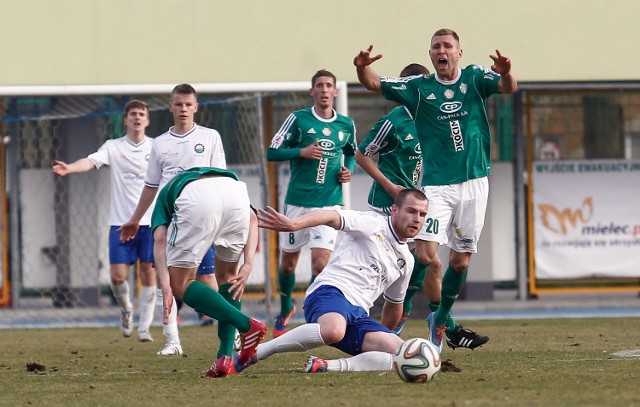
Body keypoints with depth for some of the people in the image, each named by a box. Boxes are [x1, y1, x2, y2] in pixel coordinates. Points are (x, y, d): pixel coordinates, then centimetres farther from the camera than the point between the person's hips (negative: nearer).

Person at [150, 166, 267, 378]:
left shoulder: (167, 193, 39)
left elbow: (160, 240, 17)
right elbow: (252, 219, 22)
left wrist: (165, 287, 5)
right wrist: (248, 264, 14)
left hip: (197, 200, -3)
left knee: (180, 285, 13)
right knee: (227, 276, 27)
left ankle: (247, 326, -2)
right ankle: (225, 359, 19)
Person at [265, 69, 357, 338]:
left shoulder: (346, 125, 7)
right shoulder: (298, 119, -2)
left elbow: (351, 153, 25)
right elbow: (272, 153, -3)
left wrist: (349, 170, 5)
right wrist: (301, 152, -17)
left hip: (329, 203, 1)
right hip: (297, 202, -1)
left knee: (321, 263, -14)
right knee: (288, 263, 12)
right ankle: (285, 309, 37)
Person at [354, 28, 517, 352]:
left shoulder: (474, 78, 4)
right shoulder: (419, 88, 3)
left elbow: (508, 88, -12)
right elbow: (373, 83, -1)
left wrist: (505, 73, -37)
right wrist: (362, 67, -24)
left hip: (473, 182, 1)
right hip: (436, 185, -1)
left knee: (461, 258, 8)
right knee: (426, 253, -18)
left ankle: (439, 321, 25)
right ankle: (446, 325, -8)